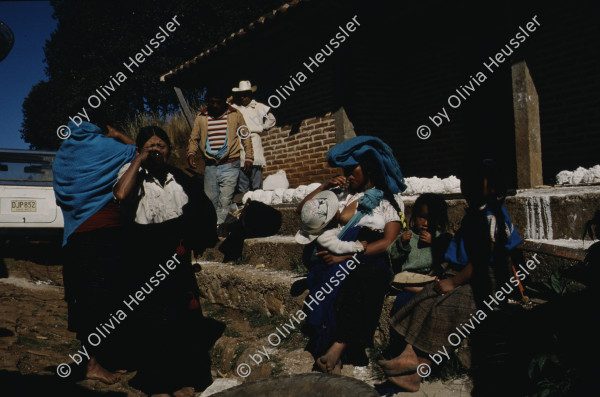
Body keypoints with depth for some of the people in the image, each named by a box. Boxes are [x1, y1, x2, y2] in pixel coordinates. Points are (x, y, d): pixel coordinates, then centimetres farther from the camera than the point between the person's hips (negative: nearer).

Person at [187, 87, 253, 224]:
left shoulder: (235, 115, 3)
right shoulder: (201, 117, 7)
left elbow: (246, 137, 11)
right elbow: (194, 139, 13)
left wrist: (248, 158, 5)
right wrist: (191, 153, -6)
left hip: (230, 165, -3)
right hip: (210, 166, 3)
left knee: (225, 201, -10)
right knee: (210, 200, 9)